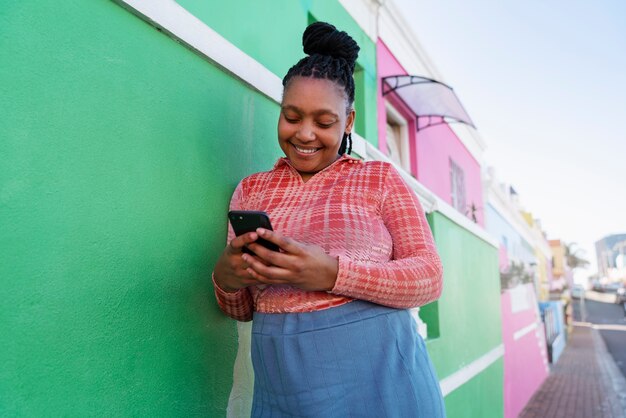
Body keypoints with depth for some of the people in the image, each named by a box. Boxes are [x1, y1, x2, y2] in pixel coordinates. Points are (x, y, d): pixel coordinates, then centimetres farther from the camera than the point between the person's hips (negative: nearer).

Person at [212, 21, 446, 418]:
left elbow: (429, 276, -8)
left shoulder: (379, 177, -1)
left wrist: (333, 273, -23)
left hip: (379, 378, -2)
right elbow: (241, 310, 10)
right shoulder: (251, 190, 7)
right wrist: (225, 278, -13)